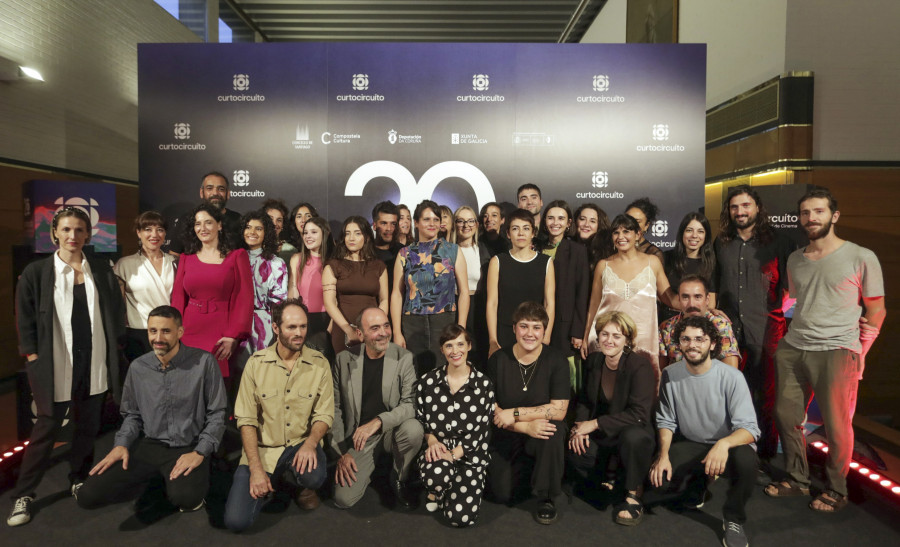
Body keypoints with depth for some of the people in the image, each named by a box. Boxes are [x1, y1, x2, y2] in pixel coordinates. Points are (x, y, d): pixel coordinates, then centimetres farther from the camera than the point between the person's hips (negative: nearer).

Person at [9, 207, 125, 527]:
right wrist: (34, 358, -6)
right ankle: (23, 494, 19)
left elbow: (116, 311, 8)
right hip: (55, 366, -2)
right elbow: (25, 320, -1)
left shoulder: (102, 269, 5)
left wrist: (115, 350, 4)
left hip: (95, 365, 3)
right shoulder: (36, 272, -2)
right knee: (47, 429, 4)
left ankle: (79, 480, 30)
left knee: (88, 426, 12)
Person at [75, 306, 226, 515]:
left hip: (187, 448, -4)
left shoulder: (204, 362, -11)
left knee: (186, 499, -33)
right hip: (148, 446, 5)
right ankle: (156, 480, 14)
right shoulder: (138, 367, 4)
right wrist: (121, 444, -2)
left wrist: (199, 452, -17)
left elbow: (216, 414, -8)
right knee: (88, 495, -11)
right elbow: (132, 414, 15)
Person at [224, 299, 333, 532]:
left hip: (301, 444, 0)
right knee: (236, 520, -13)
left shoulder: (319, 363, -6)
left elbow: (324, 414, -5)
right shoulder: (256, 363, -7)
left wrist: (311, 442, -26)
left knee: (313, 476, -33)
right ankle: (270, 484, 19)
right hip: (263, 448, 0)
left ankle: (303, 486, 6)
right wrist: (256, 468, -15)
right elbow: (246, 419, -7)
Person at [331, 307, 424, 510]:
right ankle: (367, 467, 20)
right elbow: (335, 408, 1)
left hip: (392, 430, -1)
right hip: (359, 437, 1)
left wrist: (378, 421, -30)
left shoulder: (403, 358, -9)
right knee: (343, 499, -14)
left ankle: (399, 481, -3)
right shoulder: (344, 360, -4)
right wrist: (341, 452, -4)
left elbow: (410, 403, -15)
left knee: (413, 429, -34)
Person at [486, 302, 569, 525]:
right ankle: (522, 465, 23)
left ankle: (547, 498, -10)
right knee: (502, 494, -13)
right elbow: (490, 409, -9)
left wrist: (515, 413, -22)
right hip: (507, 435, 1)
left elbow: (558, 410, -17)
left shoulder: (556, 360, -11)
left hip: (543, 431, -1)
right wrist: (526, 426, -24)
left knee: (553, 431, -35)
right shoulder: (497, 360, -9)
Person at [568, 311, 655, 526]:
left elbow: (638, 414, -24)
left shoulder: (641, 367, -17)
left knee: (633, 436, -39)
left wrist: (595, 424, -24)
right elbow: (584, 399, 11)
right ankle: (606, 476, 11)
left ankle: (633, 496, -13)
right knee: (573, 450, -23)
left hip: (634, 433, -5)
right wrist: (580, 426, -9)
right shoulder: (593, 360, 1)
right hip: (601, 436, 5)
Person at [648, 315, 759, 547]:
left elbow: (749, 428, -23)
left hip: (729, 444, -3)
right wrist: (664, 454, -16)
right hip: (689, 445, 3)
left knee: (746, 460, -37)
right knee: (657, 480, -19)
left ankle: (734, 520, -5)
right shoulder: (670, 375, -8)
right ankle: (697, 482, 20)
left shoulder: (731, 377, -18)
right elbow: (666, 421, 0)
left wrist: (724, 444, -43)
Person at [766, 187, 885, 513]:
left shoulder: (861, 258, -3)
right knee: (786, 416, 8)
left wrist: (857, 355, 1)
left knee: (837, 426, 3)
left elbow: (876, 311, 2)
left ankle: (836, 490, 23)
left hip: (837, 352, -5)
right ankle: (797, 479, 26)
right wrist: (794, 340, 15)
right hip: (792, 350, 5)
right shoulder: (795, 260, 11)